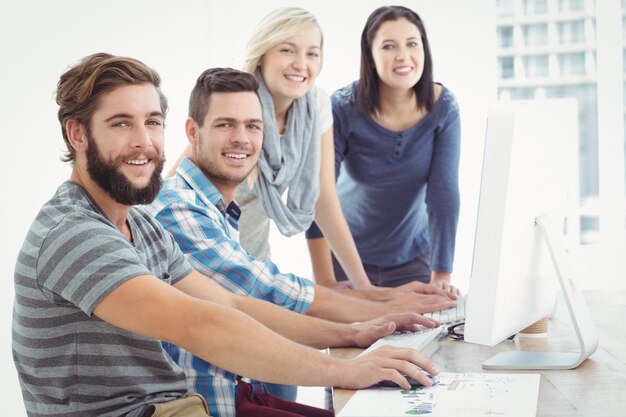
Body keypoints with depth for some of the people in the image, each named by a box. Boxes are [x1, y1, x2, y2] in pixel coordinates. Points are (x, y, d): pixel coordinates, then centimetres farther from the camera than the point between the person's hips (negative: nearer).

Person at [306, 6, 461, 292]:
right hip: (346, 255, -1)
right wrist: (325, 285, -22)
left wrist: (441, 274, -20)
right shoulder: (343, 108, -20)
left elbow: (444, 192, -15)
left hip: (412, 256, 2)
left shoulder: (442, 107, -14)